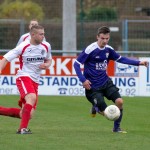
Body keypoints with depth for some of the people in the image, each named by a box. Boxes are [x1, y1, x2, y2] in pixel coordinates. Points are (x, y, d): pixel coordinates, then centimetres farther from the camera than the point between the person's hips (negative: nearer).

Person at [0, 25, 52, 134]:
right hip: (24, 77, -6)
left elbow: (49, 60, 24)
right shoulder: (23, 47, -9)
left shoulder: (46, 46, 6)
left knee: (28, 114, 0)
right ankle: (23, 128, -34)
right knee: (32, 97, -35)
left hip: (35, 81, 6)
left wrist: (47, 65, -1)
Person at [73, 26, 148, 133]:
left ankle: (117, 128, 8)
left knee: (119, 101, -14)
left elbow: (120, 59, 15)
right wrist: (83, 80, -23)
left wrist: (138, 63, 8)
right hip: (93, 86, -5)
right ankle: (96, 107, 29)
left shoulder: (108, 49, 0)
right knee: (106, 112, -10)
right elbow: (76, 64, -14)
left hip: (106, 82, 5)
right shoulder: (90, 50, -18)